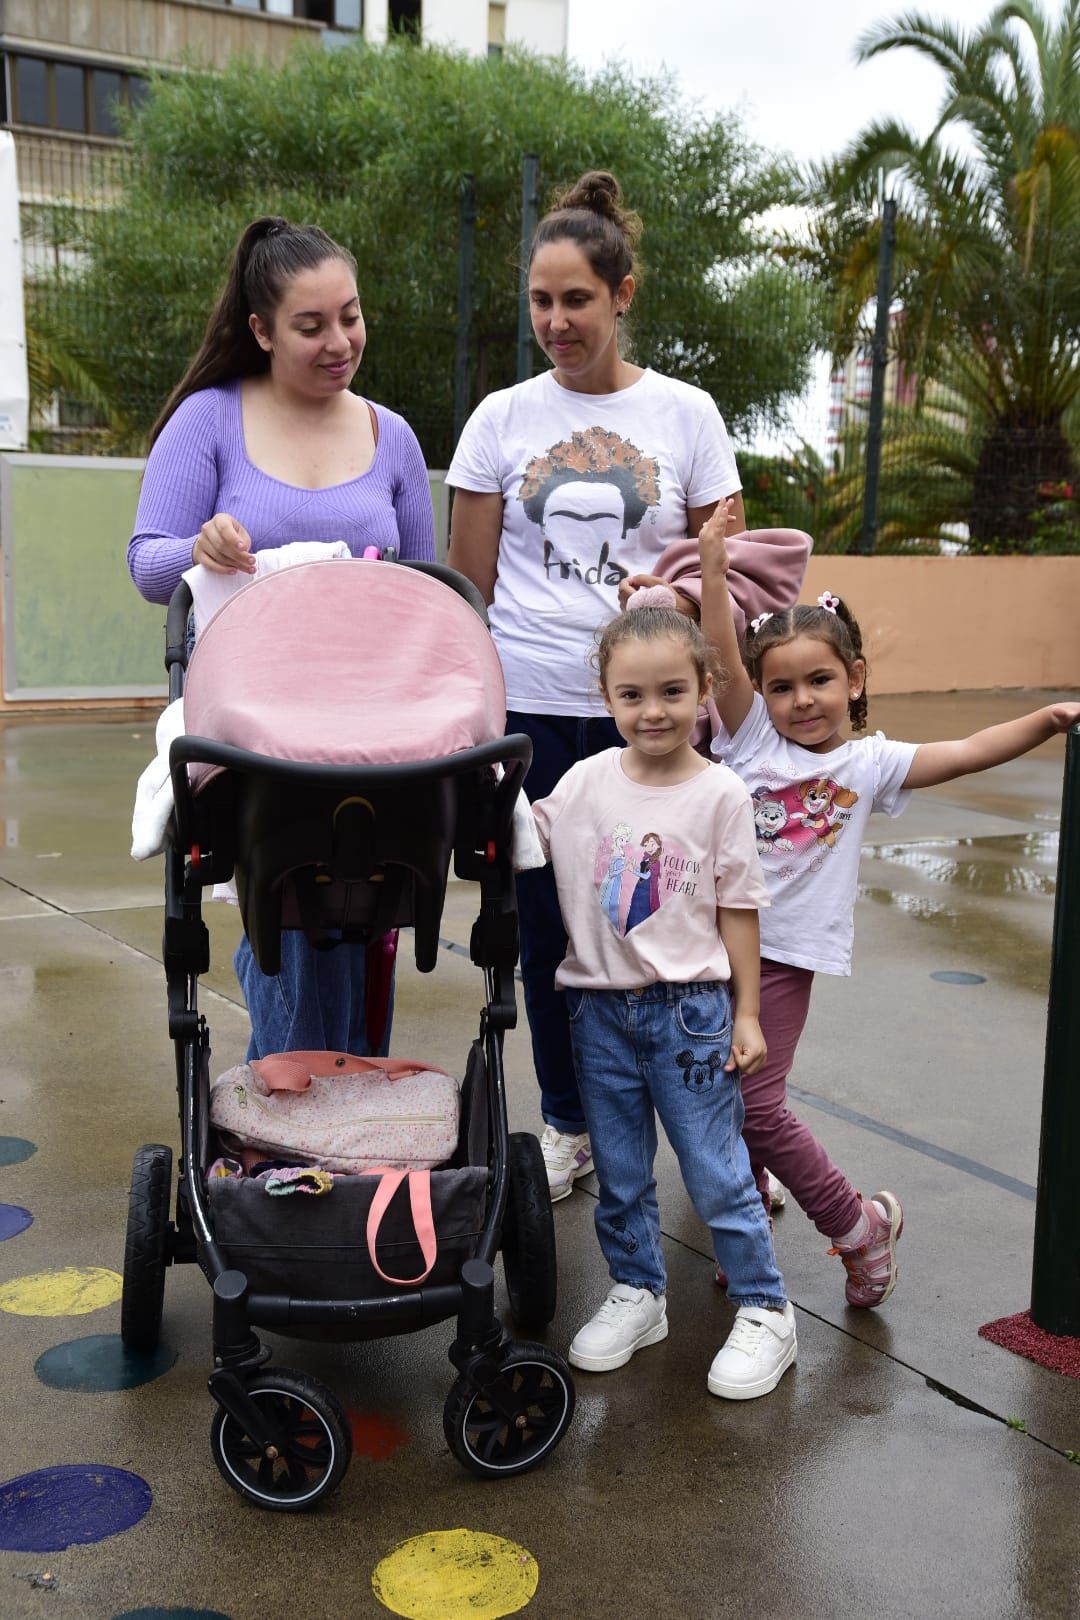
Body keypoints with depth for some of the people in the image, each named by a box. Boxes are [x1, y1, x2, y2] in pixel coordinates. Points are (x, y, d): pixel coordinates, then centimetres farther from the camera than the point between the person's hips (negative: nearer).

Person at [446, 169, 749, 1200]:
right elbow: (466, 584, 8)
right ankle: (566, 1123, 25)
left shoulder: (685, 415, 5)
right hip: (528, 708, 1)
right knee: (545, 922, 7)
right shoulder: (503, 418, 6)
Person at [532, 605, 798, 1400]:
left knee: (717, 1171, 5)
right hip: (600, 1006, 3)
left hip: (689, 1007, -3)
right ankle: (637, 1293, 34)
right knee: (619, 1174, 15)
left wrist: (747, 1013, -3)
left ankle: (765, 1311, 21)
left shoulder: (720, 795, -8)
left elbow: (737, 912, -3)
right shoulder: (586, 781, -1)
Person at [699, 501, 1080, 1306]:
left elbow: (968, 752, -8)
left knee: (757, 1105, -6)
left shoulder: (869, 762, 0)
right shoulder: (752, 736, 3)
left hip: (784, 953, -3)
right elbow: (722, 659, -9)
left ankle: (860, 1224, 15)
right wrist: (714, 567, -19)